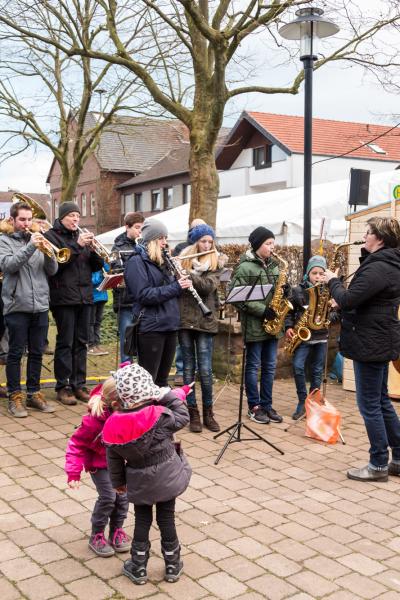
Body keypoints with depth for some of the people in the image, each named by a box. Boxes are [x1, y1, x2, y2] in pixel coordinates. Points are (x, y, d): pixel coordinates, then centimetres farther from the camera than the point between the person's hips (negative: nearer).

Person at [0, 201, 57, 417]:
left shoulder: (38, 240, 13)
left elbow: (52, 270, 6)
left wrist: (48, 252, -13)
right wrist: (30, 247, -22)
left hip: (40, 306, 4)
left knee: (37, 352, 9)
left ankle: (34, 393, 19)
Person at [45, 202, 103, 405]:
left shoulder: (81, 236, 16)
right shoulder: (51, 236, 0)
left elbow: (96, 266, 12)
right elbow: (56, 263, -16)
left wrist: (94, 249, -7)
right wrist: (77, 246, -21)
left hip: (84, 296, 6)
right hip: (63, 296, -5)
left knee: (81, 342, 8)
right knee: (65, 342, -3)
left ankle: (79, 384, 15)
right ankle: (63, 386, 4)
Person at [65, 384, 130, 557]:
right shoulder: (94, 421, -33)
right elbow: (76, 445, -24)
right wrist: (73, 473, -26)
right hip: (98, 463, -4)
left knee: (123, 495, 1)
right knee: (108, 497, -11)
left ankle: (117, 530, 24)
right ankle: (96, 536, 10)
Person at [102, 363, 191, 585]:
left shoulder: (113, 424, -15)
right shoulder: (159, 416, -26)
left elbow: (114, 457, -2)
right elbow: (183, 417, -8)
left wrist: (118, 482, 14)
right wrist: (167, 395, -7)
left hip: (139, 482, 2)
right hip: (166, 478, -1)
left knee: (142, 520, 20)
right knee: (166, 518, 15)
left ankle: (138, 568, 28)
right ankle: (173, 566, 29)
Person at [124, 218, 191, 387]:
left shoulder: (162, 261, 16)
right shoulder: (136, 262, -9)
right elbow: (144, 295, -19)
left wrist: (180, 282, 1)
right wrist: (175, 287, -18)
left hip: (169, 325, 8)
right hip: (150, 327, -8)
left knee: (162, 378, 14)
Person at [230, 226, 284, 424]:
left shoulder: (274, 266, 12)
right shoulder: (245, 267, -9)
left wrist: (284, 292, -2)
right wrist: (262, 310, -19)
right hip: (254, 324, -6)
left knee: (269, 367, 11)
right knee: (253, 366, 4)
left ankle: (266, 405, 21)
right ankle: (254, 406, 14)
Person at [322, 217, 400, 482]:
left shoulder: (377, 268, -21)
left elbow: (347, 300, -24)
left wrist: (333, 281, -8)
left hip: (370, 343, -10)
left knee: (369, 404, -1)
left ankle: (378, 465, 9)